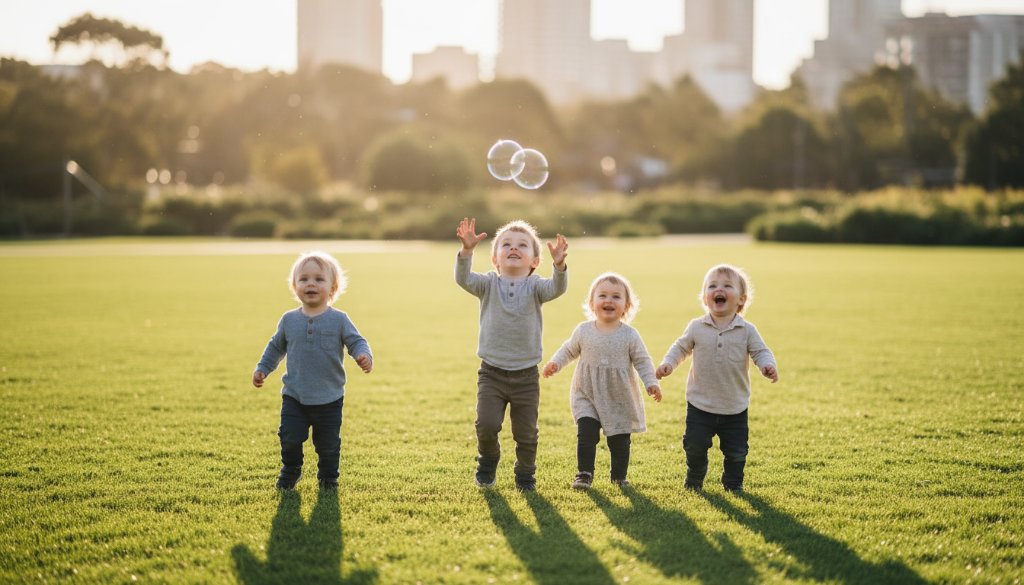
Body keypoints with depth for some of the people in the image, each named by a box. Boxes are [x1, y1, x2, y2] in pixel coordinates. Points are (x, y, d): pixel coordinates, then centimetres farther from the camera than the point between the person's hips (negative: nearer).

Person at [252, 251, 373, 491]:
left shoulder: (339, 320, -5)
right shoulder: (289, 320, 3)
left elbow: (356, 342, -8)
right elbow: (276, 346, 17)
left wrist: (364, 356, -29)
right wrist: (262, 368, 14)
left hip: (329, 399, -1)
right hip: (294, 396, 2)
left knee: (328, 442, 6)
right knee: (290, 437, -4)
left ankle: (328, 477, 28)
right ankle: (290, 471, 22)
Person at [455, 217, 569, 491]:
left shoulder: (534, 287, -2)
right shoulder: (488, 284, 0)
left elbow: (556, 288, -21)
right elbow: (463, 278, -18)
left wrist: (559, 265, -42)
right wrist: (467, 250, -36)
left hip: (526, 375, 0)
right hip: (491, 372, 0)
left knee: (526, 431, 6)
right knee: (487, 424, -13)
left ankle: (525, 474, 29)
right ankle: (488, 460, 18)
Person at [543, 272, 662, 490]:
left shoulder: (630, 335, -6)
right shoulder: (583, 331, -2)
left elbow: (642, 360, -1)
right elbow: (569, 350, 13)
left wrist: (651, 383, -13)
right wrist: (555, 363, -3)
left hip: (620, 398, 0)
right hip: (587, 395, 0)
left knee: (619, 440, 6)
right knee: (586, 433, -12)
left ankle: (619, 476, 24)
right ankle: (584, 474, -1)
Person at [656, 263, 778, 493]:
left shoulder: (747, 330, -5)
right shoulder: (697, 327, -2)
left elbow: (760, 352, -4)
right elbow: (681, 347, 8)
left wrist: (768, 366, -25)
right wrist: (668, 363, -8)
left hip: (735, 408, 0)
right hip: (700, 405, 0)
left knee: (736, 451, 7)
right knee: (695, 445, 5)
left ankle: (733, 483, 29)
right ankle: (694, 479, 30)